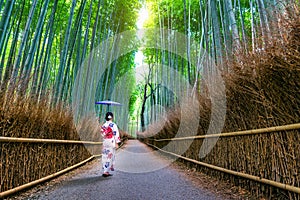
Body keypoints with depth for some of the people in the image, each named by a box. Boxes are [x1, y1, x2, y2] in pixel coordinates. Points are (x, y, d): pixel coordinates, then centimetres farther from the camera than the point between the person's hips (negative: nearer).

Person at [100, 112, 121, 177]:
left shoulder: (103, 125, 5)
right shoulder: (113, 125, -11)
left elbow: (102, 134, 13)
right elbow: (116, 134, -12)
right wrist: (117, 143, -8)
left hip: (105, 143, 6)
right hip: (111, 142, -5)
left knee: (105, 157, 11)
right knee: (110, 157, 1)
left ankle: (106, 171, 18)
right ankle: (106, 172, 0)